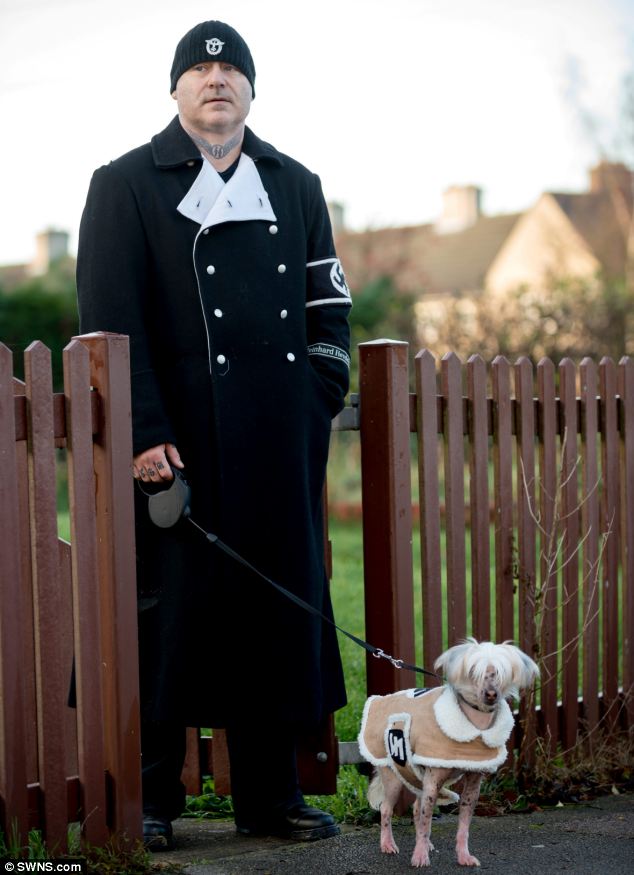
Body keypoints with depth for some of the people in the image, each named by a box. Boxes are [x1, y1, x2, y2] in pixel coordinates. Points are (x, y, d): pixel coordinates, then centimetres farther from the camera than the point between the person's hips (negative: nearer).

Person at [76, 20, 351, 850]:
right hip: (179, 440, -4)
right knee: (170, 610, -2)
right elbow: (110, 322, -4)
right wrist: (144, 433, -12)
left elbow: (328, 307, 17)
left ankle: (270, 794, 16)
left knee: (279, 606, 6)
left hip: (281, 442, 4)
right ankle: (149, 799, 9)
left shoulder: (295, 186, 16)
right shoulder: (125, 186, 4)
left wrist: (316, 405, 4)